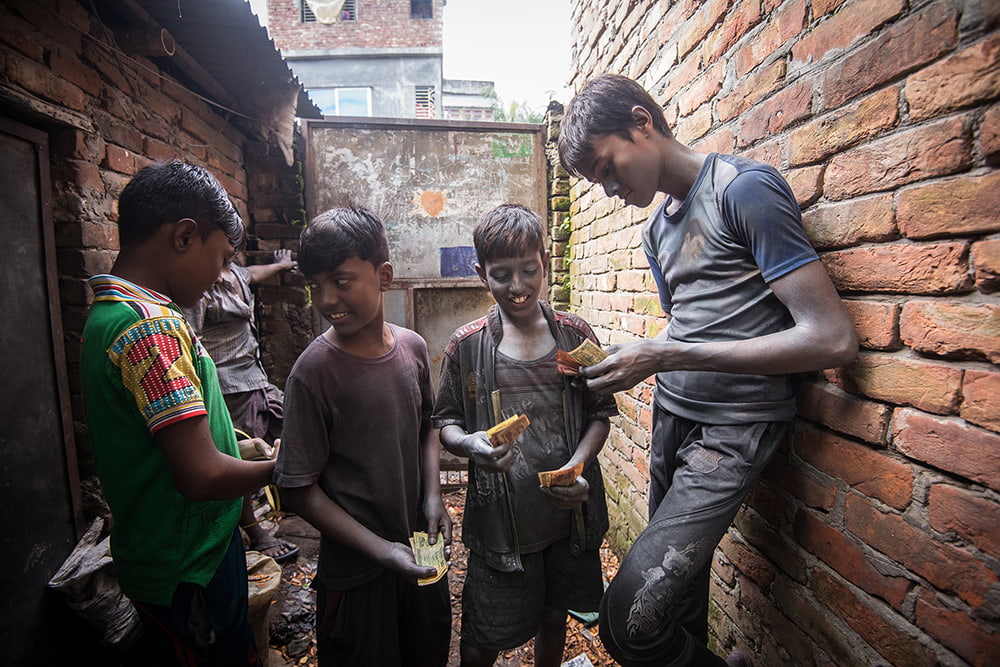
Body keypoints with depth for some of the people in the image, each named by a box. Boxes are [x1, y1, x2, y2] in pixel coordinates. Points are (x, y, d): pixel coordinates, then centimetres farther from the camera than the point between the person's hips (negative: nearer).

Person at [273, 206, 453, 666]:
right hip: (355, 569, -4)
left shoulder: (413, 347, -7)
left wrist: (433, 496, -6)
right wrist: (381, 550, -19)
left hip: (421, 549, 5)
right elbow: (299, 490, -16)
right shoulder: (314, 370, -21)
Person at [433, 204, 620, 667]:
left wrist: (577, 466, -14)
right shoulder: (467, 346, -9)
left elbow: (600, 412, 1)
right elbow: (445, 420, -1)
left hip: (568, 509, 2)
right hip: (499, 514, -1)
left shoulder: (575, 335, -5)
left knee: (553, 617, 25)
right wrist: (468, 444, -22)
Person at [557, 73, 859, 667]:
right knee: (681, 578, 14)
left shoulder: (746, 189, -10)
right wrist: (633, 362, 0)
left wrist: (666, 356, -19)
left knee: (629, 618, -12)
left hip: (733, 429, -7)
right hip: (672, 417, 7)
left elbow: (833, 340, -16)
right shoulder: (658, 228, 15)